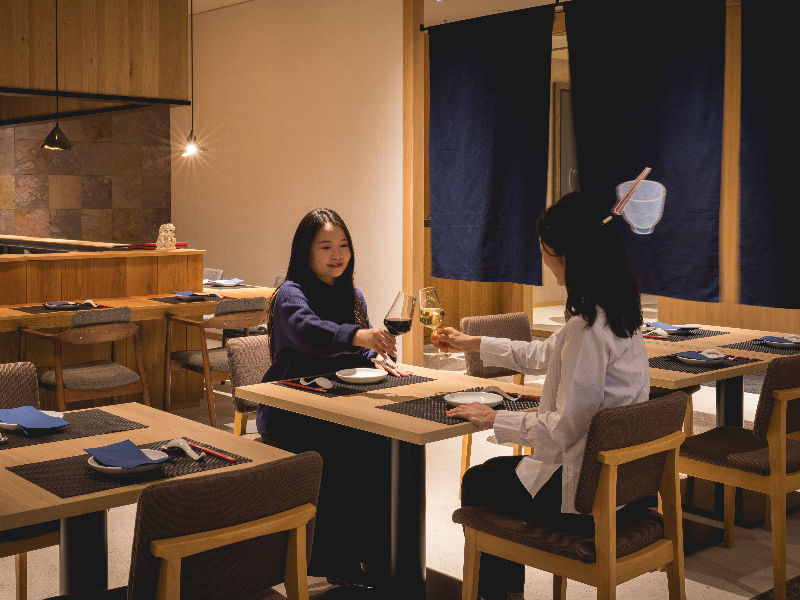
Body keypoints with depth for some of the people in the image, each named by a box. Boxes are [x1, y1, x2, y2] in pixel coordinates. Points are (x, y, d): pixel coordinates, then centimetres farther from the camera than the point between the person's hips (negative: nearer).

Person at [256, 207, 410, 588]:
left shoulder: (352, 296, 13)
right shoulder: (291, 294, -10)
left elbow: (361, 348, 19)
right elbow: (307, 330, -33)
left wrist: (377, 360, -6)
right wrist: (357, 335, -51)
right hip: (289, 416, -6)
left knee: (383, 445, -21)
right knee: (345, 455, -30)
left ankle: (375, 551, -9)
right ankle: (338, 562, -16)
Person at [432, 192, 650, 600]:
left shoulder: (588, 326, -27)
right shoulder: (615, 310, 5)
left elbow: (565, 428, -26)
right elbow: (544, 355, 19)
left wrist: (495, 420, -13)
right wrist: (472, 344, 26)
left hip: (586, 493, -9)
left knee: (476, 484, 14)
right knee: (500, 471, 27)